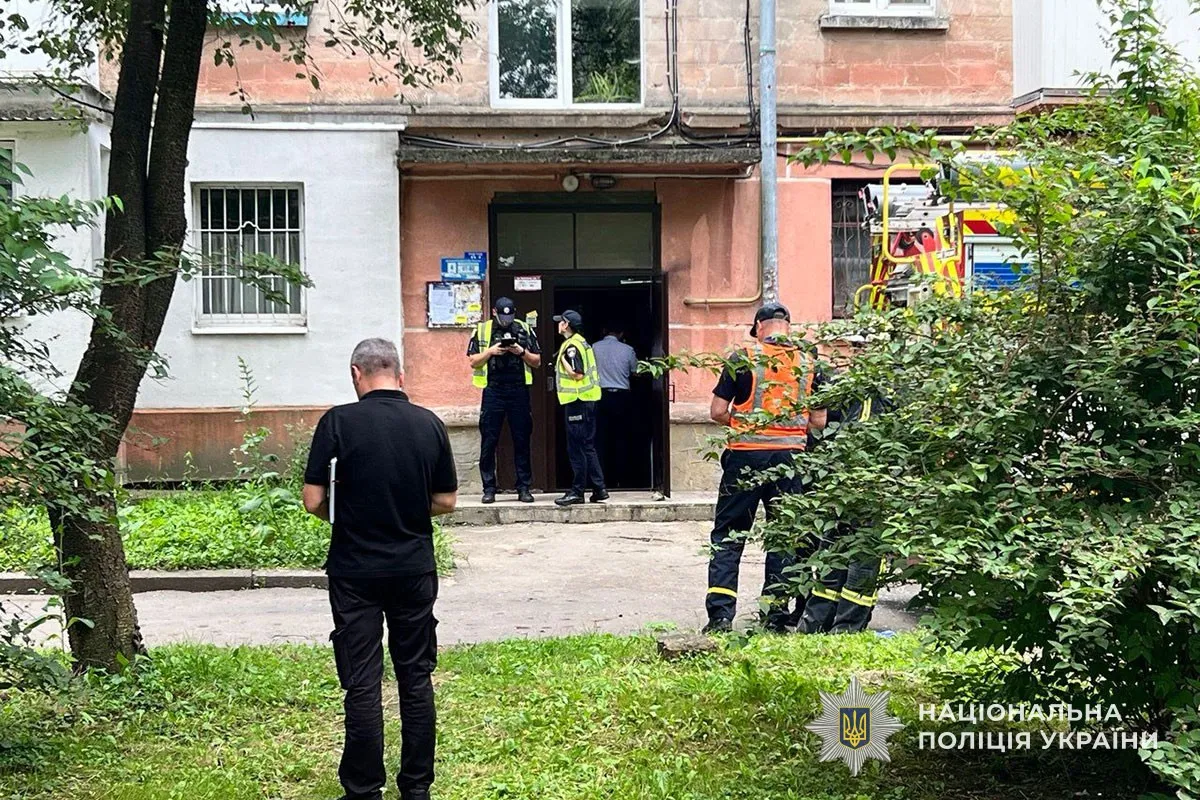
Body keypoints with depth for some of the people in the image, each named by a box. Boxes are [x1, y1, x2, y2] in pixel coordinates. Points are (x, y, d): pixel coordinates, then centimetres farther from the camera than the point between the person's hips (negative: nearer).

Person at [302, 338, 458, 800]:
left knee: (362, 682, 4)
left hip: (355, 571, -2)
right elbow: (447, 501, 5)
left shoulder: (339, 422, -10)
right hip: (415, 569, 3)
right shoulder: (430, 425, -1)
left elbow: (313, 501, -10)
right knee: (416, 677, 12)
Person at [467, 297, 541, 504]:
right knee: (488, 442, 0)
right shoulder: (482, 331, 7)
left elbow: (537, 361, 9)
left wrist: (522, 352, -8)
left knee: (522, 442, 3)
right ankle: (489, 489, 6)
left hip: (518, 391, 0)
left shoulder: (525, 331, 8)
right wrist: (490, 351, -10)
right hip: (493, 391, 0)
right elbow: (473, 362, 5)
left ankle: (524, 488, 9)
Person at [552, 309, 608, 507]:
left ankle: (577, 492, -2)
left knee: (576, 448, -5)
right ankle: (599, 489, 13)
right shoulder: (582, 342, 16)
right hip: (587, 401, 10)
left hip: (576, 401, -10)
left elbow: (577, 374, -22)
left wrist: (563, 360, -13)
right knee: (588, 447, 13)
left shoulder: (571, 346, -14)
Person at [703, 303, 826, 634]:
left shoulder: (743, 359, -3)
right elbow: (819, 421, 7)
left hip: (746, 455, -2)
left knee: (728, 535, 4)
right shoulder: (809, 364, 6)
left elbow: (717, 411, -4)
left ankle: (720, 614, -2)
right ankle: (777, 612, 14)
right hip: (790, 456, 3)